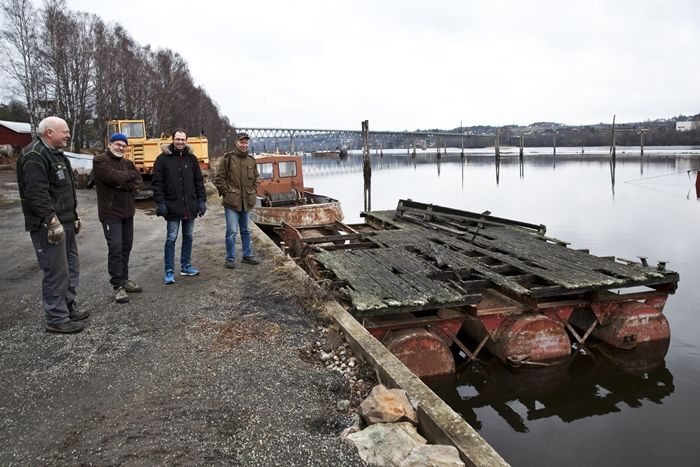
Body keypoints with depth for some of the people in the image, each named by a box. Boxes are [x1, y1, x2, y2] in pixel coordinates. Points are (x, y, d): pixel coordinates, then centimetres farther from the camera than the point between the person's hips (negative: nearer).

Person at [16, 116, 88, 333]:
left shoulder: (56, 154, 17)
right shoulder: (34, 156, -15)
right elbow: (36, 194, -23)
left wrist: (73, 216, 22)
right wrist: (52, 222, -24)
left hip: (65, 224, 11)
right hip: (48, 227, -10)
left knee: (70, 267, 17)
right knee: (56, 272, -6)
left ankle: (69, 307, 29)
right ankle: (57, 319, 3)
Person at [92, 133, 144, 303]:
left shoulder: (127, 163, 14)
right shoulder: (100, 161, -6)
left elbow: (139, 182, -1)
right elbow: (114, 177, -22)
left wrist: (122, 184, -17)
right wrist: (130, 175, -5)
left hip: (127, 212, 7)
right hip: (110, 213, -7)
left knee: (126, 247, 11)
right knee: (115, 248, -11)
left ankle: (124, 280, 22)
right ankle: (118, 286, -6)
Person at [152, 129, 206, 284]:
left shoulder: (191, 158, 8)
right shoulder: (163, 158, -3)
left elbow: (199, 181, 11)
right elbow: (157, 183, -5)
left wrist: (202, 200, 4)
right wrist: (160, 203, -12)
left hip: (190, 207, 4)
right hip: (173, 207, -4)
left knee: (188, 237, 12)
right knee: (171, 239, -1)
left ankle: (186, 266, 25)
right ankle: (169, 271, 5)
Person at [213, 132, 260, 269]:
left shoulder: (251, 160, 9)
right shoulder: (228, 158, -6)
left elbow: (256, 178, 21)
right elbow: (219, 178, -5)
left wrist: (253, 191, 9)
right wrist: (226, 192, -9)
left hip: (247, 201, 5)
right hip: (232, 201, -5)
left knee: (245, 230, 15)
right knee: (232, 231, -4)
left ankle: (247, 256, 25)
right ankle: (230, 259, 7)